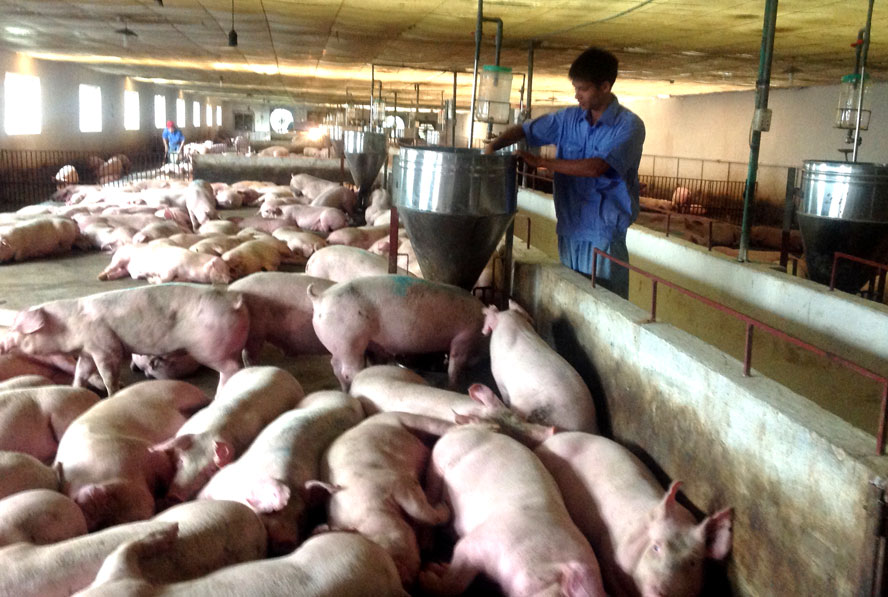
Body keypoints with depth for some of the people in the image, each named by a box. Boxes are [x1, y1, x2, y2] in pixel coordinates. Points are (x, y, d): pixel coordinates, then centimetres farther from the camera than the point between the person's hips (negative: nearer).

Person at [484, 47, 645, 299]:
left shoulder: (629, 126, -8)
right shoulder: (569, 119, 8)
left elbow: (596, 167, -21)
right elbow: (523, 130, 14)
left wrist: (541, 162, -17)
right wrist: (493, 146, -6)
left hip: (604, 235, -5)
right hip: (568, 230, 5)